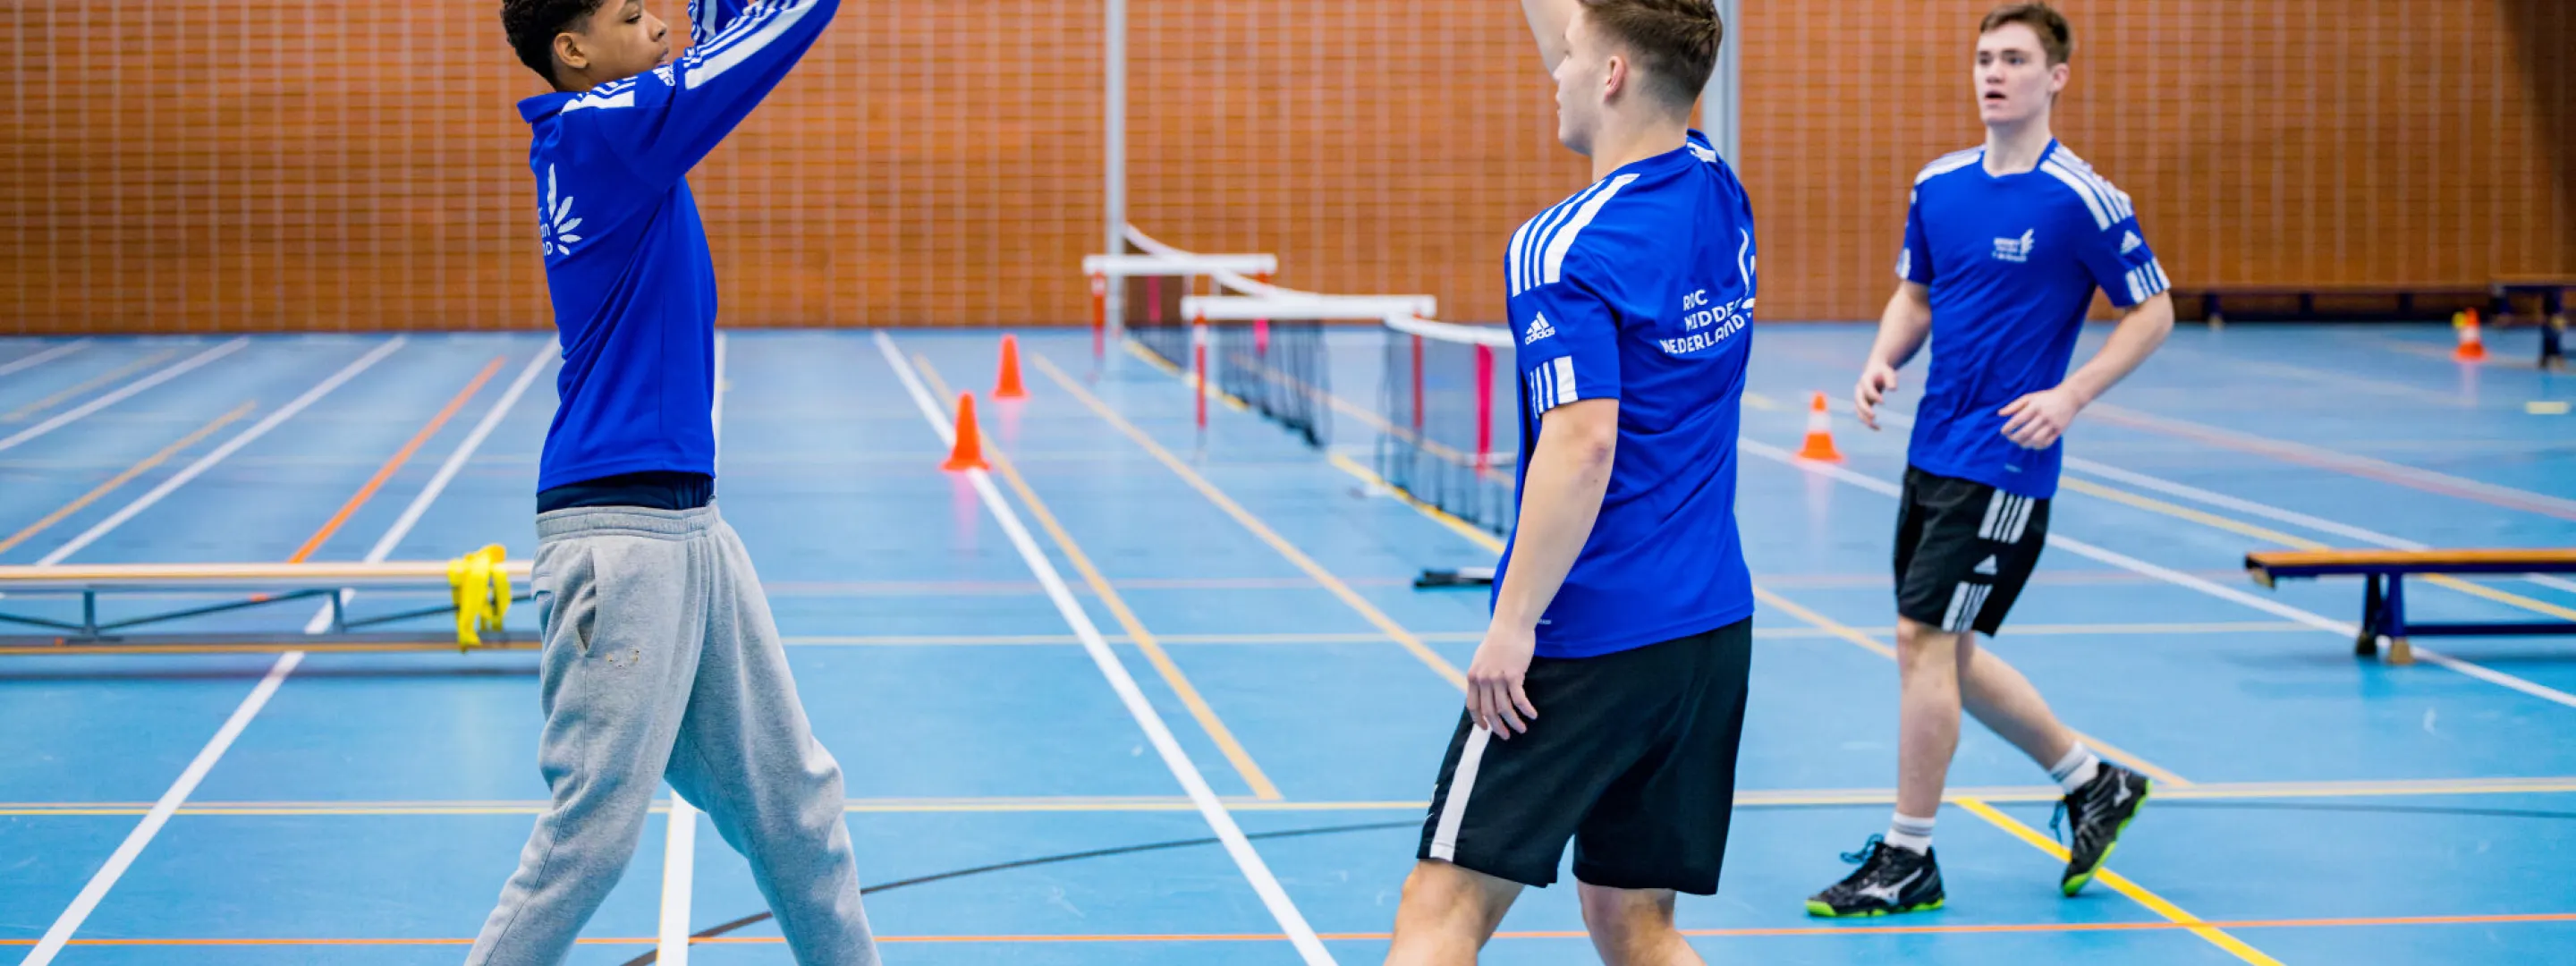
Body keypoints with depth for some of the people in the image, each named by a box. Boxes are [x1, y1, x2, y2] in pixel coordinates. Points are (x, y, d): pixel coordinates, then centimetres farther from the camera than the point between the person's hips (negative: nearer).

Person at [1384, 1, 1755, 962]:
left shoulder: (1563, 248, -16)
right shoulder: (1719, 198, 7)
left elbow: (1582, 446, -25)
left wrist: (1513, 626, -21)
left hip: (1589, 634, -8)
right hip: (1712, 627, 8)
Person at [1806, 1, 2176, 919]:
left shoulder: (2080, 198, -11)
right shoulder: (1937, 184, 7)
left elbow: (2153, 311, -5)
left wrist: (2069, 396, -16)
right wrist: (1882, 360, 0)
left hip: (2003, 459, -7)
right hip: (1931, 452, 8)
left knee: (1926, 642, -9)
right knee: (1944, 652, 13)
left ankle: (1906, 861, 3)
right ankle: (2094, 782, 32)